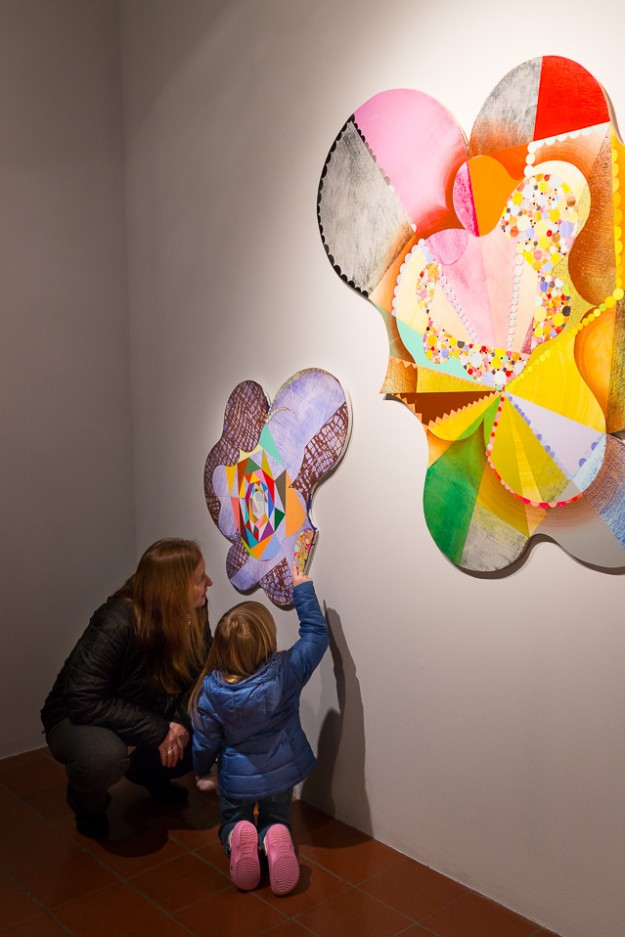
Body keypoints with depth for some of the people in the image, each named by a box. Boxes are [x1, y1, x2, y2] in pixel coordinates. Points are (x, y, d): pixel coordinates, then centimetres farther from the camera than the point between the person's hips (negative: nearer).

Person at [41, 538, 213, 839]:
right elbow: (83, 702, -32)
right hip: (78, 720, -5)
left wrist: (182, 722, -26)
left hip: (150, 714, 6)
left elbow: (201, 676, -7)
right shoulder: (115, 624, -32)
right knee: (105, 753, -39)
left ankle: (149, 773, 14)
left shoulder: (193, 615, -14)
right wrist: (157, 732, -31)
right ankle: (87, 804, 0)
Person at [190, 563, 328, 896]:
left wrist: (201, 770, 14)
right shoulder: (286, 671, -24)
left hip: (236, 778, 0)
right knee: (276, 821, 24)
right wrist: (302, 588, -1)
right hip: (281, 773, 0)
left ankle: (237, 840, -10)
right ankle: (273, 841, -12)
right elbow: (316, 633, -9)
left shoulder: (211, 689, -22)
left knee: (232, 822, 26)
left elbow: (205, 741, -8)